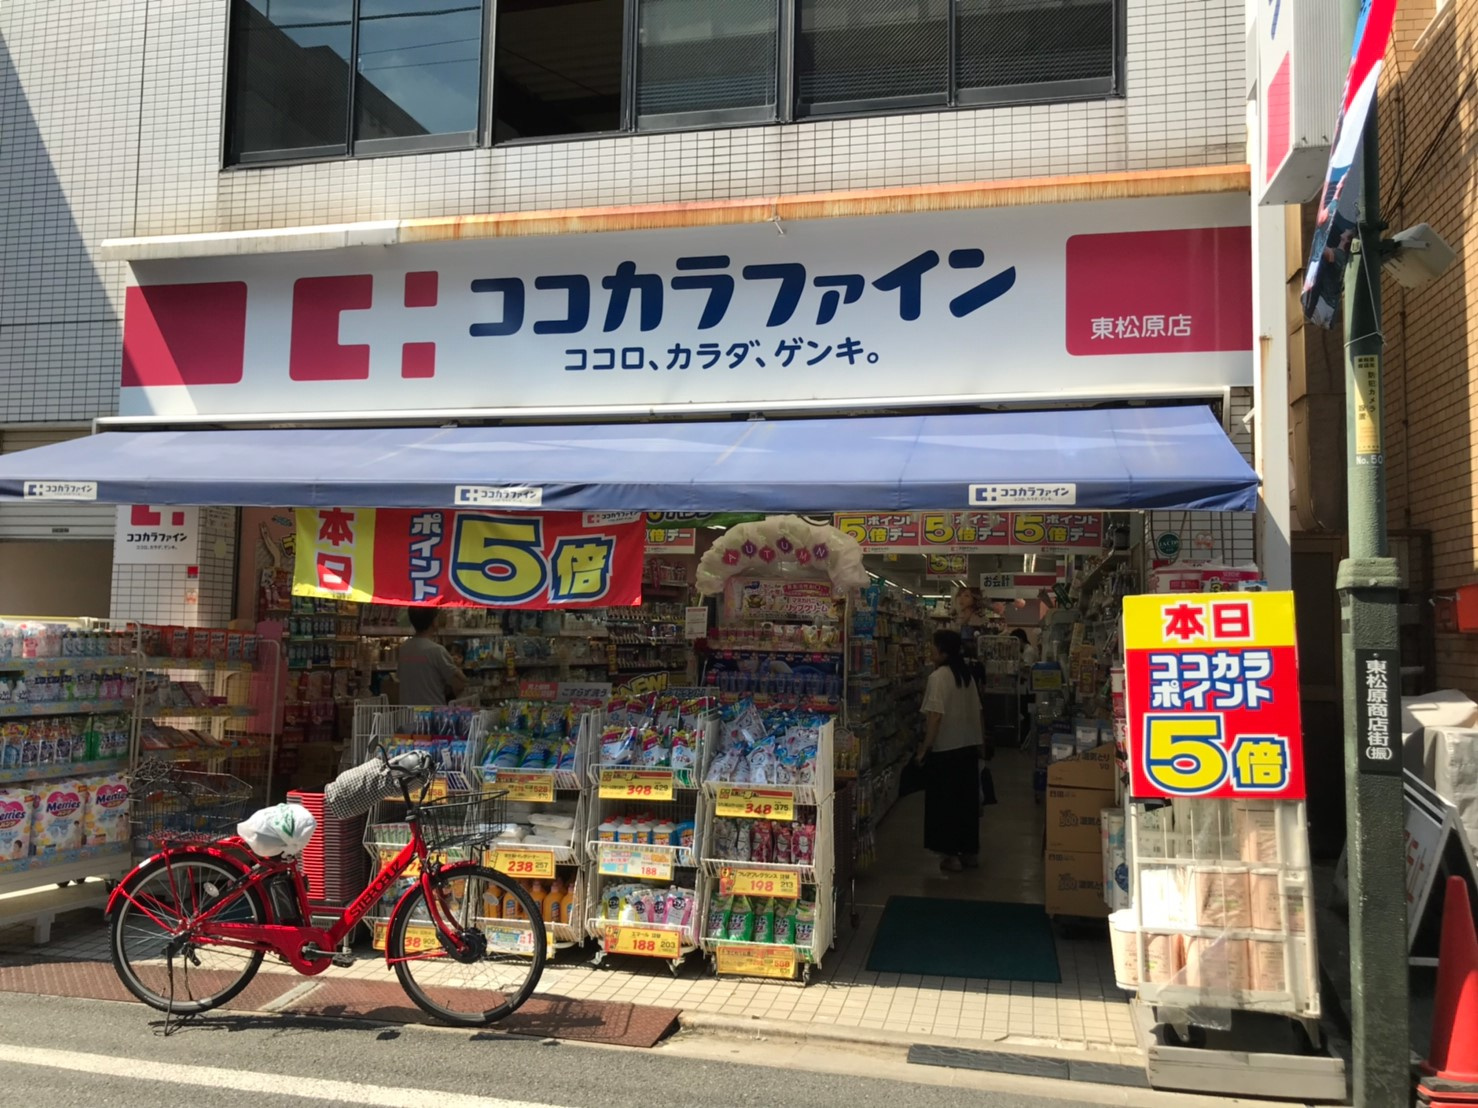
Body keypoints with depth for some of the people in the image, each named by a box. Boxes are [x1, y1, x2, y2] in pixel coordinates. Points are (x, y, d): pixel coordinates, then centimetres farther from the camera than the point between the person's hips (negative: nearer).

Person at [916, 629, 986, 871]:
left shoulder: (938, 677, -16)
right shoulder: (967, 676, 7)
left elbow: (935, 715, -22)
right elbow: (976, 712, 12)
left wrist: (925, 747, -17)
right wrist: (981, 742, 21)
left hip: (944, 750, -7)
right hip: (968, 747, 7)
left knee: (945, 802, 3)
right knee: (967, 800, 14)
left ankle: (951, 855, 6)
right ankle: (971, 851, 23)